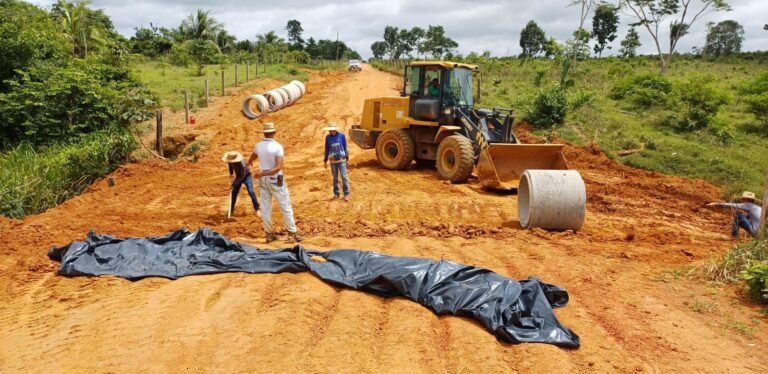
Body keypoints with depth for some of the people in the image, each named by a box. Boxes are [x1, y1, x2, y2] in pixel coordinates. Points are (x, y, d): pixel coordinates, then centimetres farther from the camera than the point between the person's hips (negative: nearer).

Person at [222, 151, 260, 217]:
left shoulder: (241, 163, -38)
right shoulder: (231, 161, -18)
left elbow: (242, 176, -33)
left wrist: (234, 183, -33)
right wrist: (231, 173, 7)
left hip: (246, 176, -6)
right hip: (238, 176, 6)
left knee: (251, 192, -15)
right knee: (234, 193, 4)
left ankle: (257, 209, -5)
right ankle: (231, 210, 14)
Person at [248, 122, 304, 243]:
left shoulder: (258, 146, -1)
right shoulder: (278, 147, -17)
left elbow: (253, 156, 24)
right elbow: (279, 167, -26)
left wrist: (249, 163, 46)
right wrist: (263, 173, -21)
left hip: (263, 180, 5)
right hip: (275, 180, -5)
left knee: (265, 206, 11)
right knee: (285, 206, 3)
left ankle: (269, 233, 17)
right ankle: (293, 233, 7)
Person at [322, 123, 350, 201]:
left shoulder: (341, 136, -7)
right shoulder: (328, 137, -1)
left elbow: (345, 147, 1)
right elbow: (327, 149, 8)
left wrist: (347, 158, 3)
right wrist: (325, 160, 11)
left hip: (342, 160, -2)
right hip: (333, 161, 2)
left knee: (344, 177, -4)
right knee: (335, 178, 11)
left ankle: (346, 194, 4)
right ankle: (336, 194, 21)